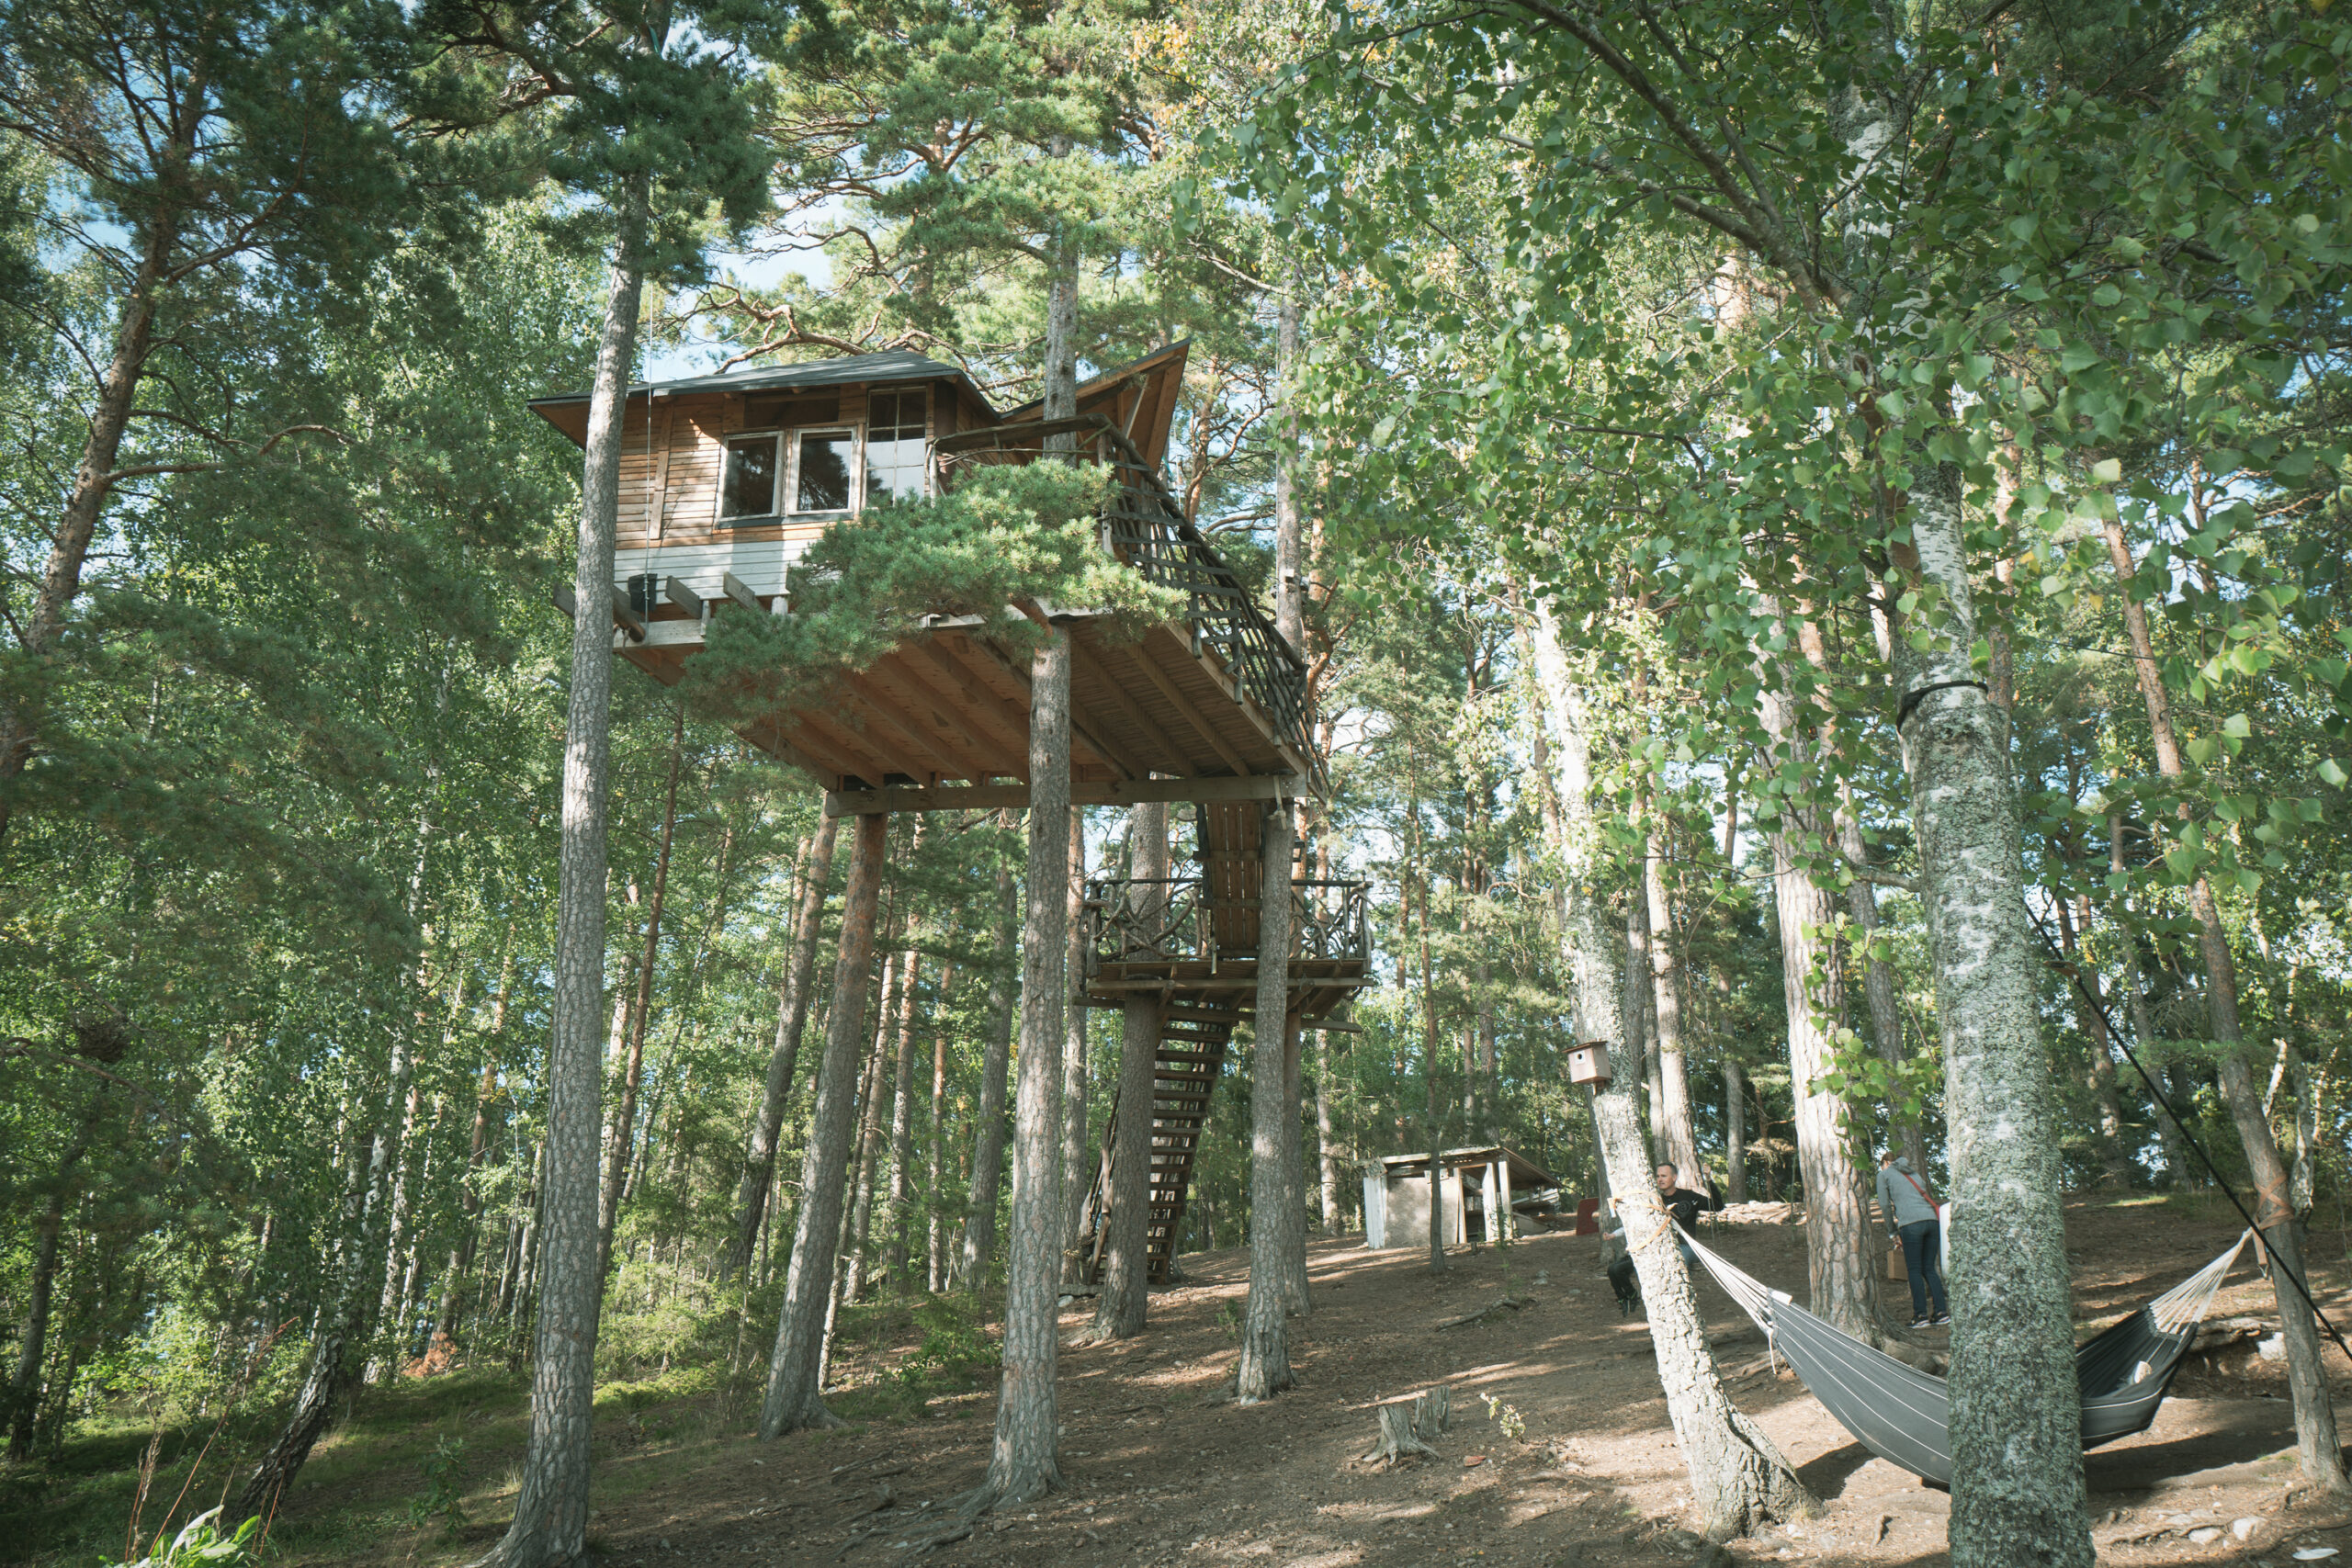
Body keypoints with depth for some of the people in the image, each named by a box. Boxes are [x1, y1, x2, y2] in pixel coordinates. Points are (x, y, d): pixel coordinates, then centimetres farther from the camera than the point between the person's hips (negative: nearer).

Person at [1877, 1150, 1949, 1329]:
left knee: (1914, 1270, -2)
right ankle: (1941, 1312, 2)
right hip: (1930, 1219, 6)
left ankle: (1921, 1315, -6)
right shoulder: (1913, 1173, 28)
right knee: (1929, 1268, 10)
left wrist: (1892, 1227, 20)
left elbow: (1884, 1204, 7)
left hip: (1911, 1223, -6)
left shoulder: (1884, 1174, 11)